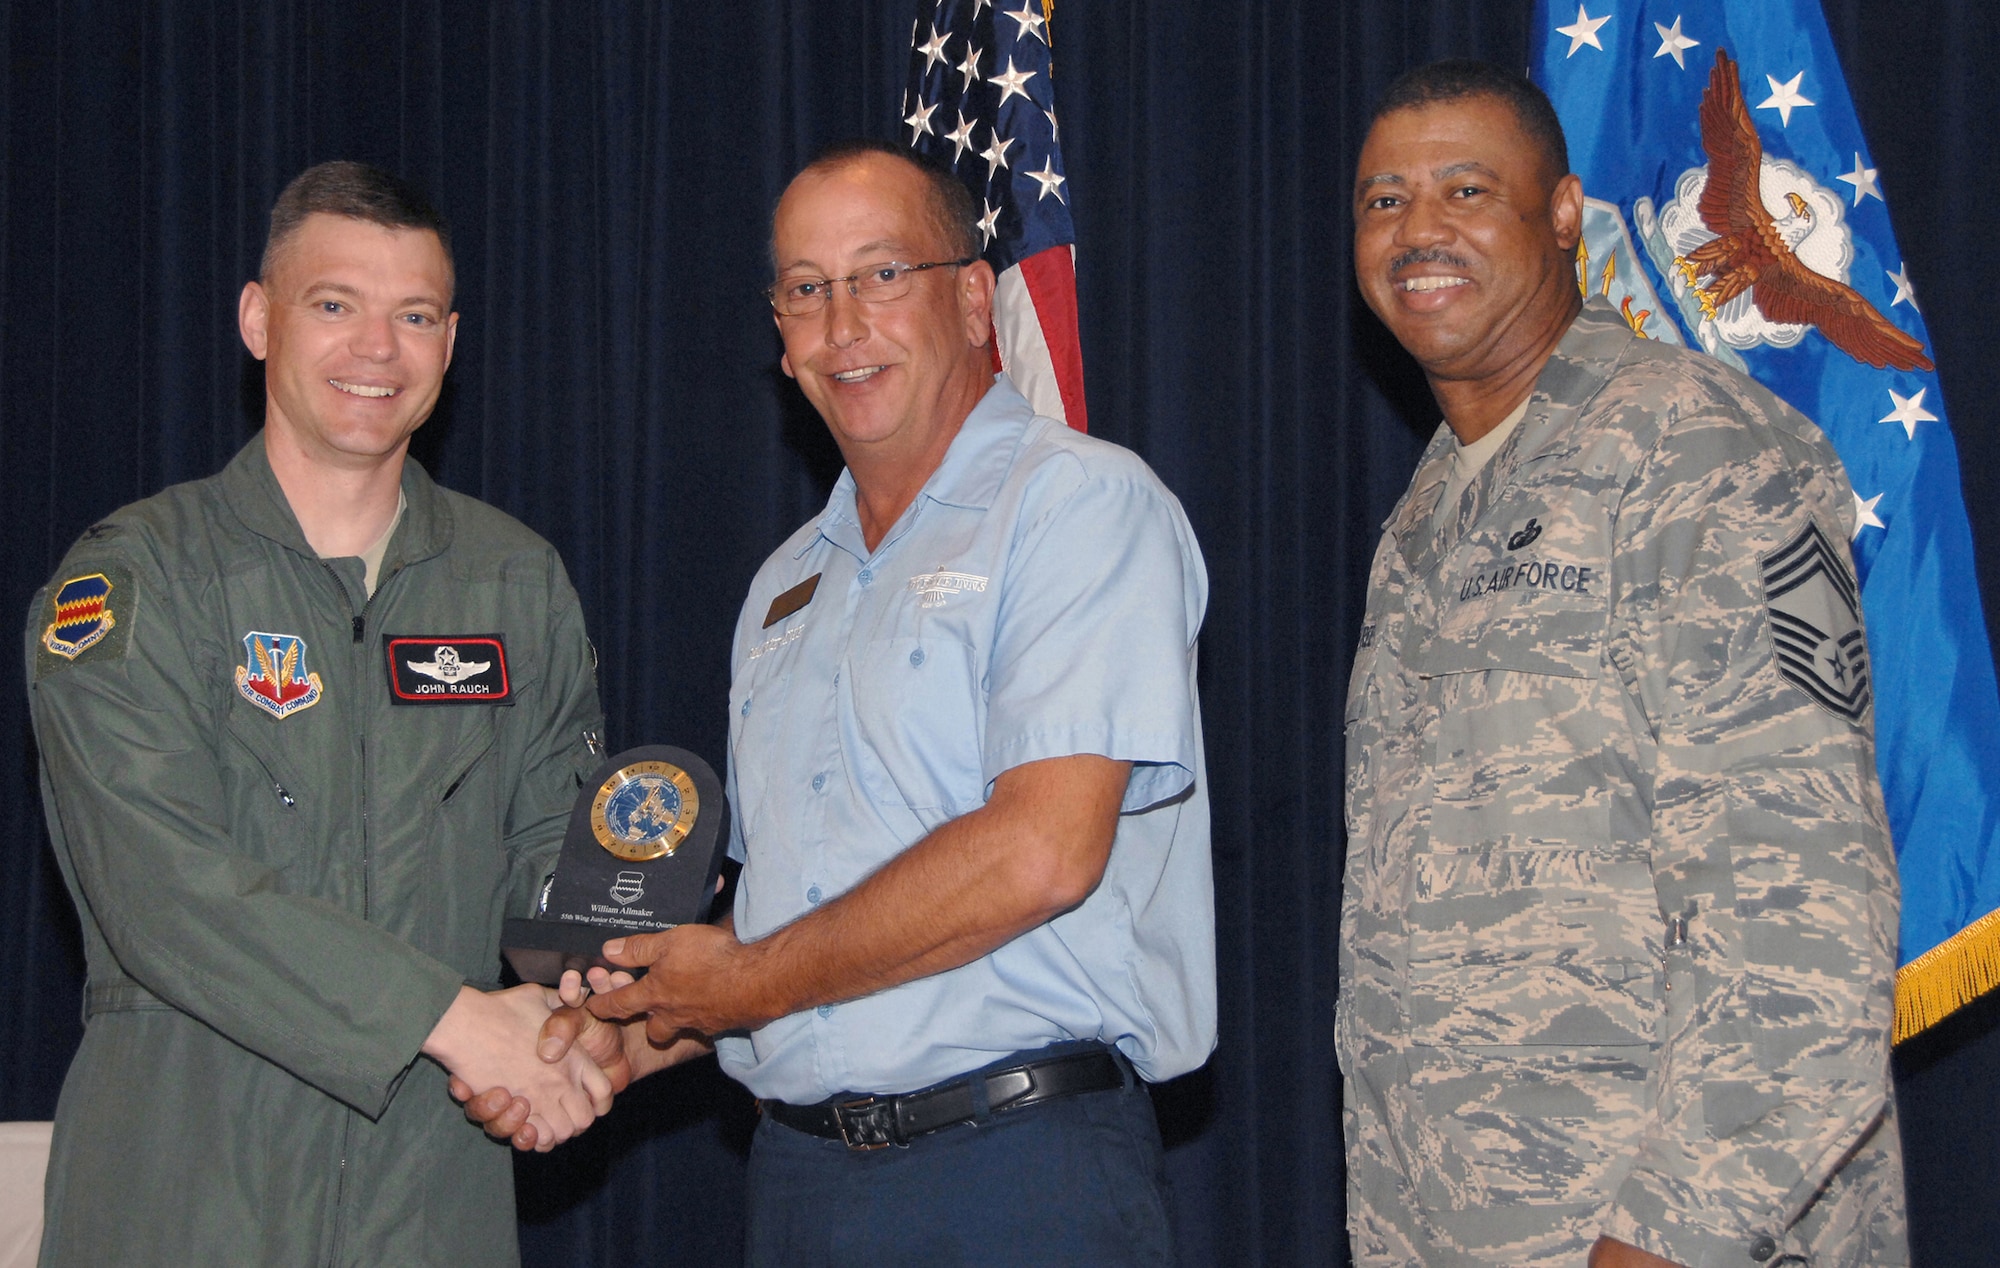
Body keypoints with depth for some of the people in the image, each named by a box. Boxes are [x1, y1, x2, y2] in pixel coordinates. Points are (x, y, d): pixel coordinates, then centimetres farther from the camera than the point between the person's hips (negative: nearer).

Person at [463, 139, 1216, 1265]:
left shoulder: (1083, 502, -8)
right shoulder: (790, 583, 16)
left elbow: (1042, 852, -19)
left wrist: (749, 982, -10)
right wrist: (620, 1043, 0)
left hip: (1020, 1173, -6)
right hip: (799, 1168, 7)